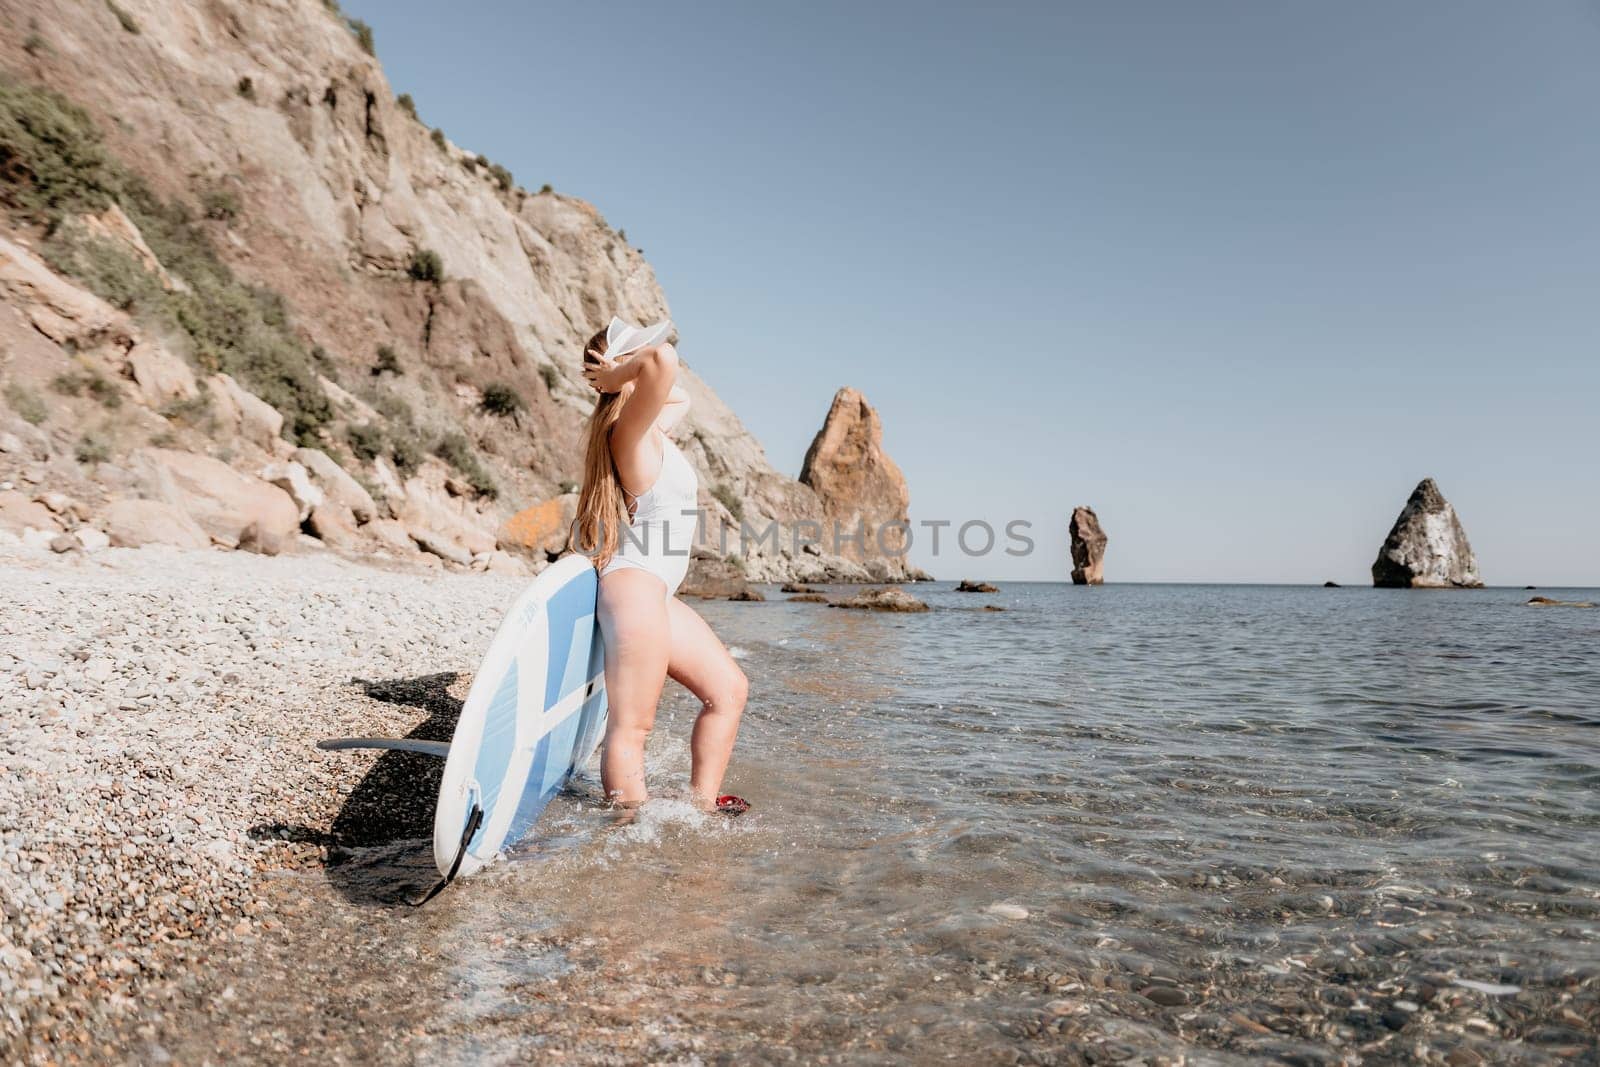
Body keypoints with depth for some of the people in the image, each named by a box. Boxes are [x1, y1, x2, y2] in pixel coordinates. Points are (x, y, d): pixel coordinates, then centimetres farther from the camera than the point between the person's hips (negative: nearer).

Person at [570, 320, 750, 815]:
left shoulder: (651, 430, 16)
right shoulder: (631, 428, -14)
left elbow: (681, 398, 38)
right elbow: (663, 360, -32)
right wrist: (616, 377, -14)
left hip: (657, 594, 11)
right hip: (636, 587, -11)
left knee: (728, 688, 16)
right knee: (631, 726, -6)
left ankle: (703, 801, 23)